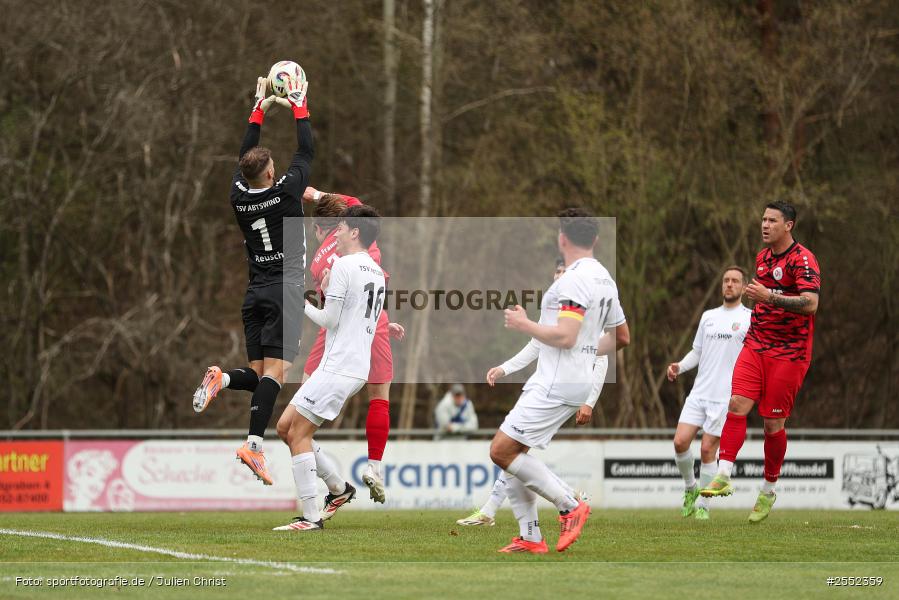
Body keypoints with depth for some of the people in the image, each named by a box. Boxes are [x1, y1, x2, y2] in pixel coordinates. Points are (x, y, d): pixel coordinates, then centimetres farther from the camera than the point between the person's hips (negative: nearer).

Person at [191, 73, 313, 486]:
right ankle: (254, 444, -25)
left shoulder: (239, 196, 4)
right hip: (285, 290, -5)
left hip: (255, 294, 6)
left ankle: (221, 378, -19)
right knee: (275, 371, -12)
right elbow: (306, 152, 4)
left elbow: (246, 155, 20)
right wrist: (299, 106, 14)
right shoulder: (285, 191, -9)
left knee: (259, 374, 11)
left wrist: (259, 108, 25)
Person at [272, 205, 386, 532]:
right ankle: (338, 487, 15)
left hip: (338, 368, -9)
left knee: (298, 434, -8)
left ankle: (311, 517, -11)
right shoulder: (377, 272, 16)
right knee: (285, 426, 13)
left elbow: (329, 320, -11)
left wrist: (303, 304, 4)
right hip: (357, 367, 9)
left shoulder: (344, 265, -11)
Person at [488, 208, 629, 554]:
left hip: (555, 384, -10)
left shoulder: (574, 279, -16)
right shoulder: (604, 279, 14)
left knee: (502, 450, -10)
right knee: (511, 453, 11)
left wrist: (524, 325, -11)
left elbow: (565, 336, -24)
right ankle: (530, 538, 10)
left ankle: (569, 506, -8)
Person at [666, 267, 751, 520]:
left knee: (708, 450, -6)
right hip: (699, 392, 4)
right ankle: (690, 488, 17)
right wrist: (680, 367, 4)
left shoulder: (750, 318, 0)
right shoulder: (708, 316, 16)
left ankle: (702, 505, 7)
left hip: (725, 397, -4)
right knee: (680, 441, -8)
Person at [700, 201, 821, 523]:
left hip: (789, 352, -6)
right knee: (737, 404, -13)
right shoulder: (762, 257, 14)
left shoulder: (802, 260, -11)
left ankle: (768, 490, 15)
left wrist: (769, 297, -28)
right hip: (756, 346, 6)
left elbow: (810, 303, -24)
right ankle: (723, 477, -17)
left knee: (773, 422, -1)